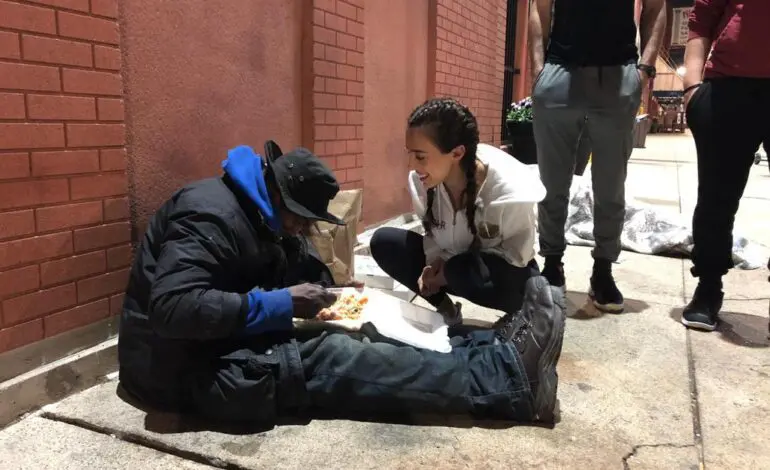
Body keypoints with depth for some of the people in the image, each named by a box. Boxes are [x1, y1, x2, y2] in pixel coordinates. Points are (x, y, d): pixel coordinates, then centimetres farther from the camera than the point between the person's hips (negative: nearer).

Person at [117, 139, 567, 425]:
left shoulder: (259, 215, 10)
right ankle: (508, 379, -28)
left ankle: (495, 354, -13)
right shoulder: (210, 216, -22)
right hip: (186, 368, -9)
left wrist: (331, 292, -7)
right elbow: (173, 307, -32)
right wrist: (278, 305, -28)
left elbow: (298, 269, 15)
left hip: (228, 343, 10)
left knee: (353, 339, -8)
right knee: (329, 359, -25)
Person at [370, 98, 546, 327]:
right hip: (450, 264, 5)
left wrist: (449, 272, -24)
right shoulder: (422, 180, -17)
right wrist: (435, 262, -21)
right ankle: (445, 309, -1)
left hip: (504, 273, -4)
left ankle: (519, 315, -4)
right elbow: (432, 230, 1)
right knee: (383, 242, -15)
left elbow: (517, 255, -20)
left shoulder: (509, 190, -32)